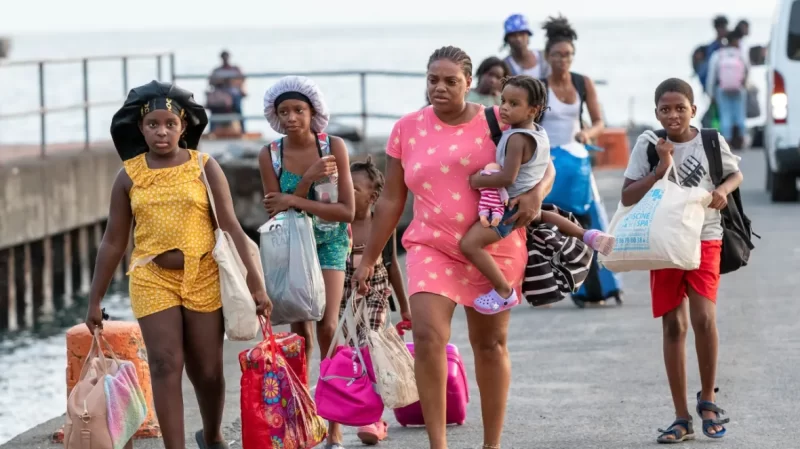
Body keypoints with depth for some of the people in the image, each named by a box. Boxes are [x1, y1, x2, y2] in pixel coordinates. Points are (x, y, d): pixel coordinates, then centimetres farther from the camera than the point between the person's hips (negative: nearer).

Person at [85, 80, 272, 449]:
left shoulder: (204, 167, -2)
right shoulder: (129, 176, 1)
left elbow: (231, 227, -3)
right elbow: (113, 242, 6)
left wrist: (255, 283, -8)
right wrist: (95, 300, 7)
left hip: (204, 278, 0)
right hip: (153, 279, 0)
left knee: (207, 370, 10)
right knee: (165, 366, -10)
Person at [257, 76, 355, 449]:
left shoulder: (334, 147, -12)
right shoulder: (270, 155, -7)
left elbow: (347, 211, -14)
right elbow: (276, 212, -10)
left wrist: (297, 201, -22)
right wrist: (308, 178, -22)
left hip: (329, 244, -2)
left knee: (328, 328, -13)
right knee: (299, 332, 3)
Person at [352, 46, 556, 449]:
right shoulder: (407, 129, 2)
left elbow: (543, 167, 0)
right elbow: (391, 200, 8)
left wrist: (535, 193, -23)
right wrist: (369, 258, 9)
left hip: (493, 250, 0)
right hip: (431, 248, 0)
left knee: (491, 344, 9)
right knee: (427, 336, -18)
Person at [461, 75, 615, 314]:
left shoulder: (516, 139, -25)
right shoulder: (540, 133, 2)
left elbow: (507, 178, -32)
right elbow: (546, 167, 18)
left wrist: (478, 181, -20)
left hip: (512, 206, -10)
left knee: (470, 244, -19)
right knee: (541, 215, 44)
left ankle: (504, 292, -15)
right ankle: (587, 235, 34)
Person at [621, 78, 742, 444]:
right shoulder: (648, 146, -3)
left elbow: (735, 174, 15)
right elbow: (627, 197, -6)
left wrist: (723, 191, -8)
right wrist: (661, 168, -17)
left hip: (704, 239, -1)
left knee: (703, 317, -18)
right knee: (673, 325, 2)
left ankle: (708, 397, 5)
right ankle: (682, 418, 7)